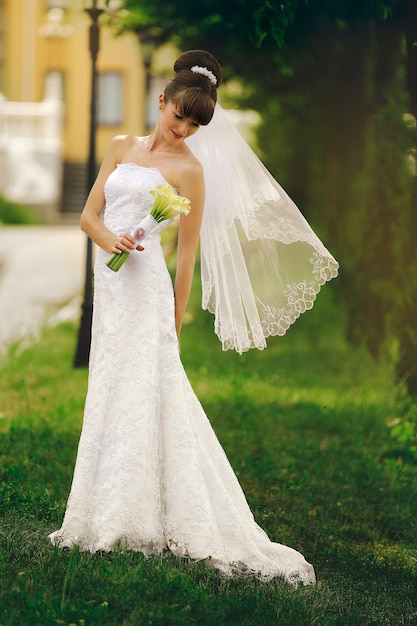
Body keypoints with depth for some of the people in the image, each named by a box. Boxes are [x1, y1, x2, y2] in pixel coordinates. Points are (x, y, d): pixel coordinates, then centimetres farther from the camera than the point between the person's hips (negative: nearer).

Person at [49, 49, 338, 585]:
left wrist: (176, 321, 0)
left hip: (145, 288, -6)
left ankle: (137, 520, -3)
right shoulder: (122, 148, 14)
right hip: (109, 281, 6)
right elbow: (89, 214, 10)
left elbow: (187, 253, 0)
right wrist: (111, 240, -12)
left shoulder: (190, 168, -2)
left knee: (136, 395, -7)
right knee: (109, 394, 8)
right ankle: (110, 515, 14)